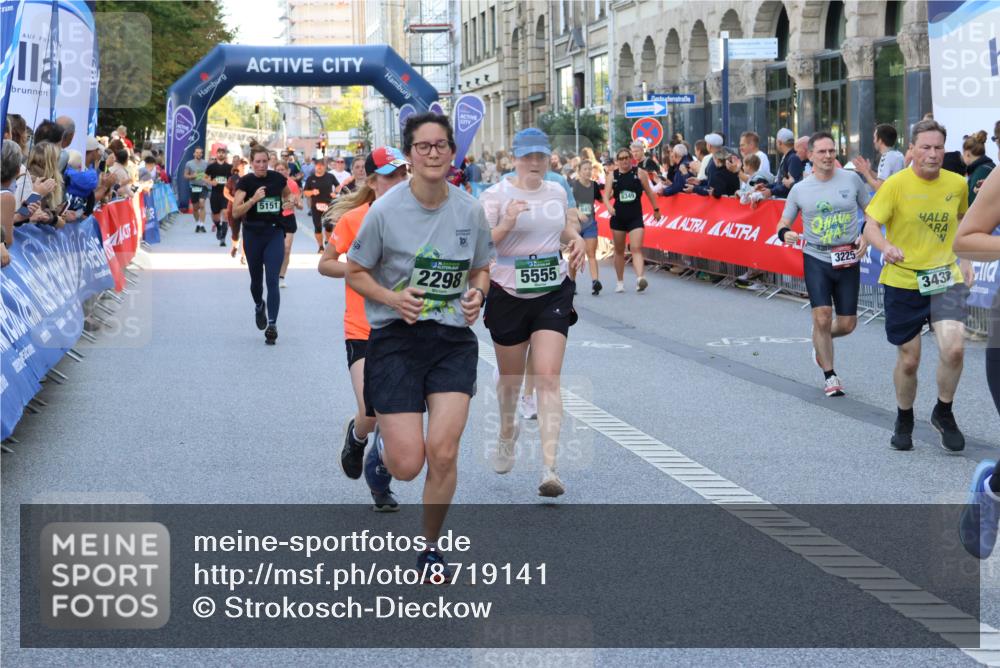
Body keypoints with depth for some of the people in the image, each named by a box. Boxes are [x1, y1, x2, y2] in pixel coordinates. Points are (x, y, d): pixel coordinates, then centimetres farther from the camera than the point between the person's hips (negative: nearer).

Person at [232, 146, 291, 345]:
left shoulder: (277, 178, 0)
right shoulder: (246, 182, -8)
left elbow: (287, 194, 23)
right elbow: (235, 212, -16)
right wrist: (253, 199, -27)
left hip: (275, 233, 0)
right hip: (253, 234, 0)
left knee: (272, 280, -9)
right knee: (256, 279, 14)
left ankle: (272, 325, -10)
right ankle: (259, 307, 46)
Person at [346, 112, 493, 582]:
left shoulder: (470, 210, 1)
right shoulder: (385, 210, -8)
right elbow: (355, 273, 2)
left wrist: (476, 294, -7)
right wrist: (393, 298, -16)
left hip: (453, 339, 2)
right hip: (395, 339, -2)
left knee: (443, 453, -10)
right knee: (407, 465, -8)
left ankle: (431, 549, 14)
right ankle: (381, 444, 32)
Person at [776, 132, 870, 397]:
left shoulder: (851, 180, -1)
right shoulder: (800, 190, 0)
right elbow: (783, 223, 7)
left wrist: (865, 236, -8)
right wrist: (785, 233, -17)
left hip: (847, 260, 1)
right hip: (816, 259, -1)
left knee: (847, 324, 4)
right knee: (822, 317, -12)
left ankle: (820, 342, 39)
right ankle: (830, 376, 4)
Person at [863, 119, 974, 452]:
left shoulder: (957, 184, 1)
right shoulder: (896, 184, -11)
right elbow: (871, 226, -15)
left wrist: (966, 259, 13)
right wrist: (886, 247, -36)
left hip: (945, 278, 2)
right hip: (902, 281, -2)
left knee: (954, 348, -18)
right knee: (908, 359, 6)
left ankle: (944, 413, 7)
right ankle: (904, 421, 32)